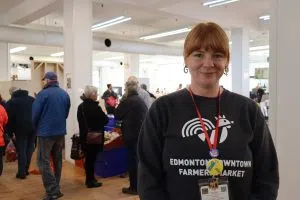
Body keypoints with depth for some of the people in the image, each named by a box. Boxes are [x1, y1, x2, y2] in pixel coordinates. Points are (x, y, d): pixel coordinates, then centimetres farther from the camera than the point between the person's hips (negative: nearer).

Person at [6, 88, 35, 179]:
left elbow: (9, 118, -3)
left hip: (21, 128, -3)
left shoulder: (11, 102, 5)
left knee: (21, 150, 1)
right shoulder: (32, 99, 15)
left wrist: (11, 133, 0)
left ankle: (21, 172, 1)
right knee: (29, 149, 11)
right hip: (33, 127, 3)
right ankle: (25, 170, 16)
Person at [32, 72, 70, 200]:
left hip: (46, 132, -6)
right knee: (57, 160, 16)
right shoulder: (65, 94, 5)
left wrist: (36, 128, 7)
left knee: (43, 161, -1)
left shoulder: (43, 94, -12)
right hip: (61, 131, 6)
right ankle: (55, 187, 26)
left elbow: (35, 113, -10)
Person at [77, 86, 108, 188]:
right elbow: (105, 120, -11)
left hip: (84, 136, 8)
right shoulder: (95, 107, -20)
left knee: (88, 158, 17)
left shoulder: (81, 106, 4)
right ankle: (90, 181, 13)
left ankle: (89, 179, 29)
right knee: (92, 158, 3)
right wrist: (102, 111, 5)